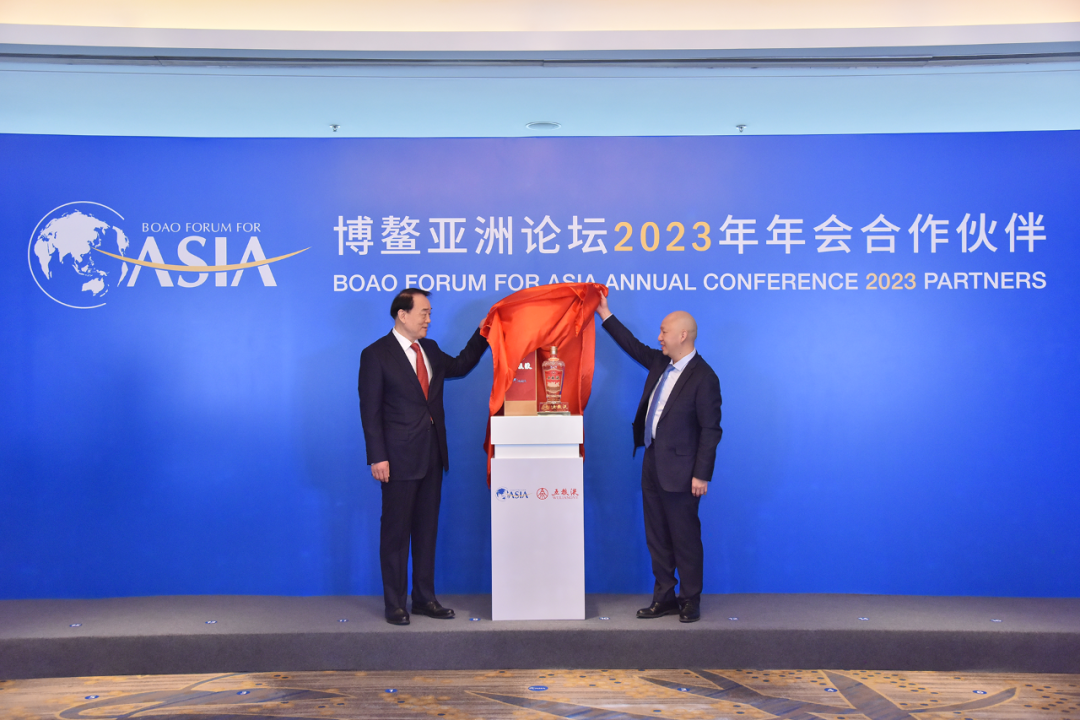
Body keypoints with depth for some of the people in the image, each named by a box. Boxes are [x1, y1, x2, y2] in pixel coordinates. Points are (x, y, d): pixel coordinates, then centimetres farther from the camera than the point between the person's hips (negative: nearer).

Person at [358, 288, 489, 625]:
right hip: (399, 458, -7)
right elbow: (370, 410, -10)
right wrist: (377, 458, -15)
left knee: (427, 530, 13)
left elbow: (460, 366, 25)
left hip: (432, 456, 7)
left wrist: (484, 333, 14)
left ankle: (424, 598, 23)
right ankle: (394, 604, 13)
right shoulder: (376, 354, -8)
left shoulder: (430, 349, 11)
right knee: (396, 532, 3)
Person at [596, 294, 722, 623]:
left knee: (685, 538, 4)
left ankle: (690, 600, 18)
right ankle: (664, 598, 25)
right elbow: (635, 346, 26)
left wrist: (702, 475, -16)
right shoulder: (660, 362, 8)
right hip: (652, 463, 8)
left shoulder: (703, 377, -15)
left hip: (680, 470, -8)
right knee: (657, 537, 14)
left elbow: (710, 430, -15)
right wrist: (606, 316, 26)